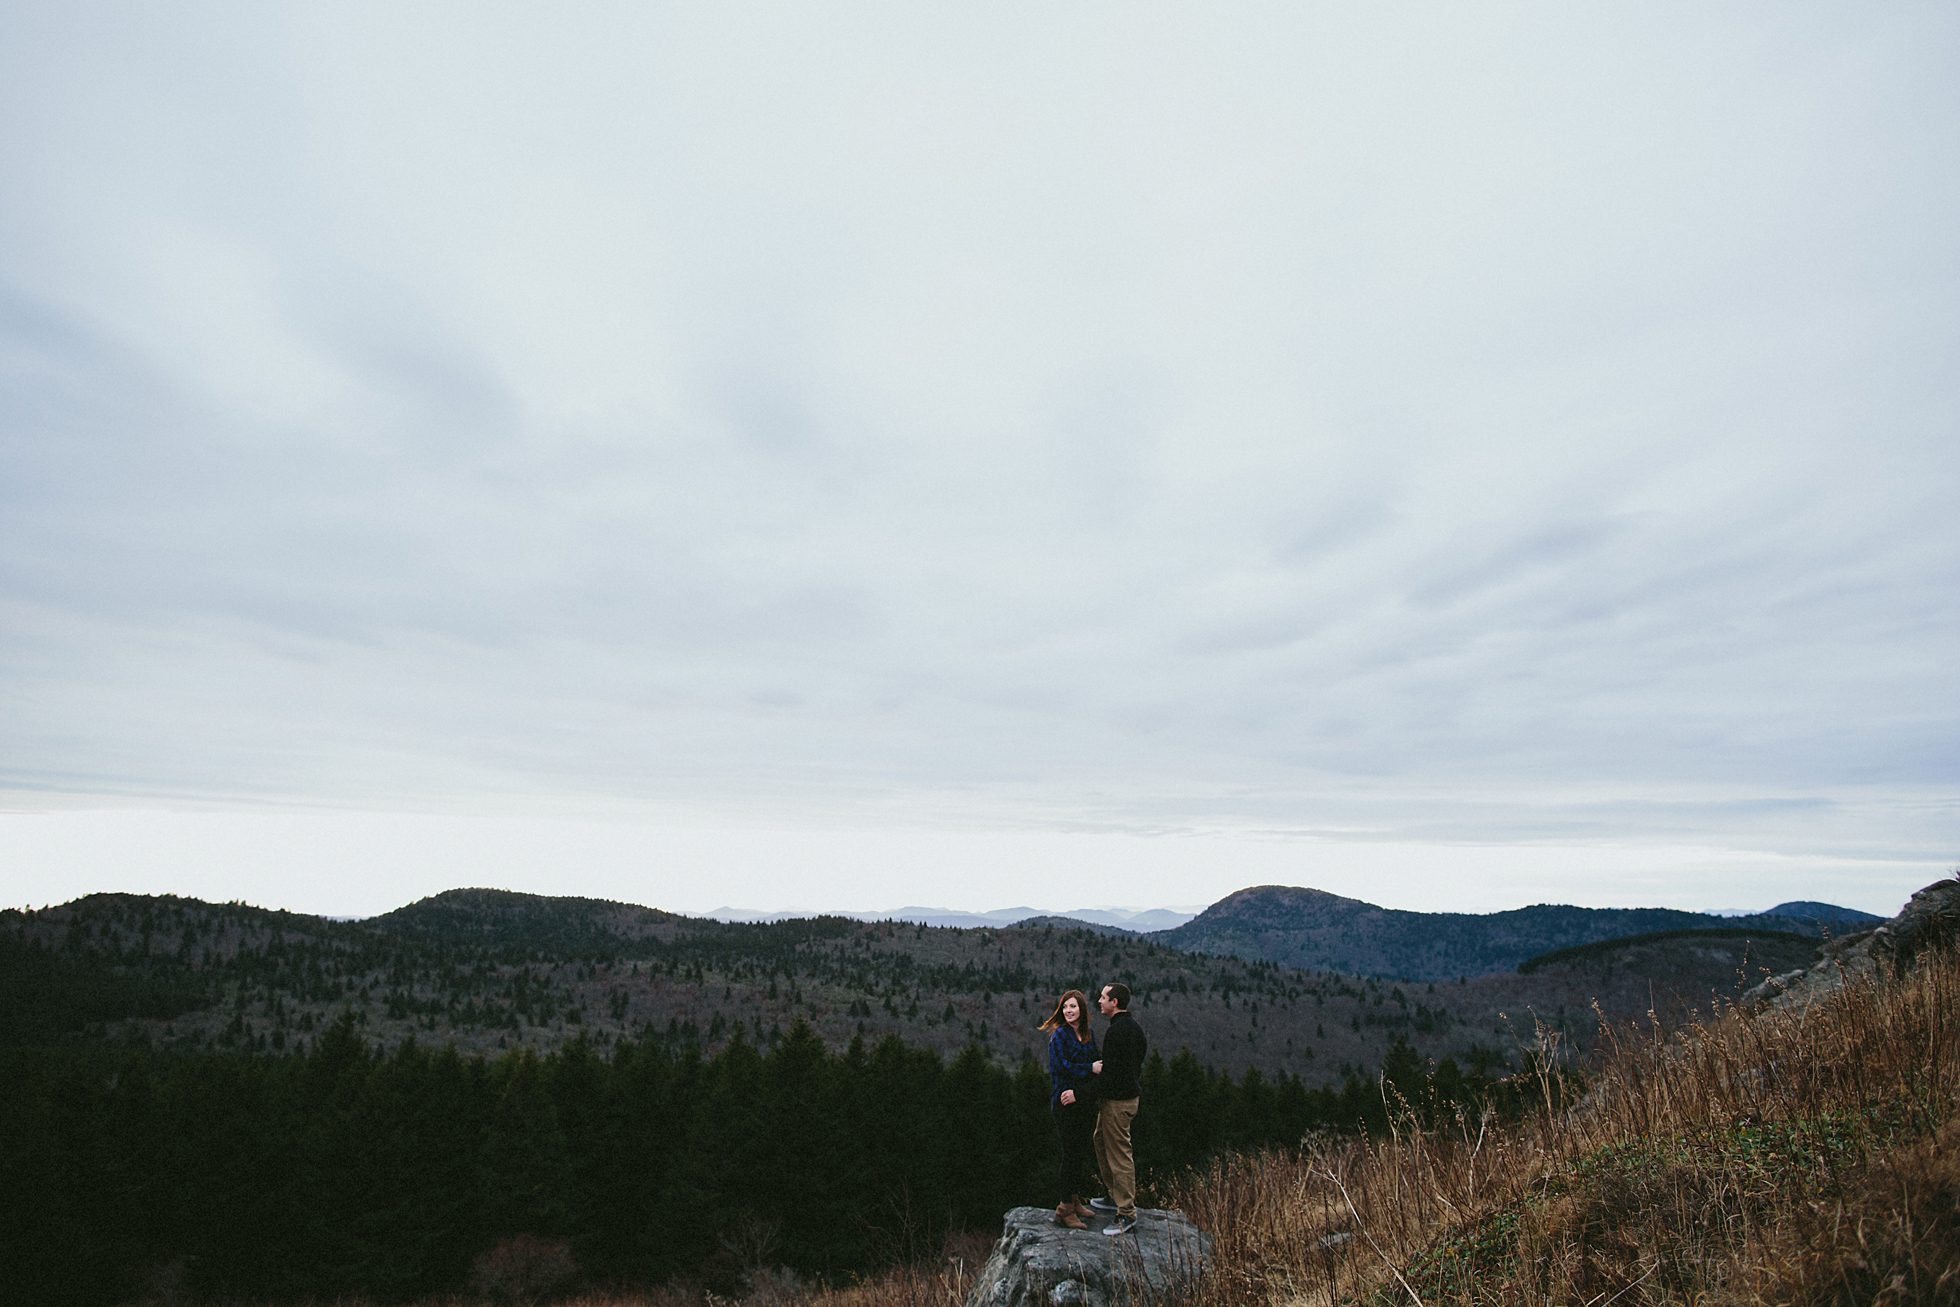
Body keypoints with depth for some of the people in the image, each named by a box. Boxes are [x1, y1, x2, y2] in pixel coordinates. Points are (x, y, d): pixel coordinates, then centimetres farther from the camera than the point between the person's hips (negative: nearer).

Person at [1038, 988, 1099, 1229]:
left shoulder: (1089, 1034, 9)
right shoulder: (1059, 1035, -9)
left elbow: (1095, 1067, 6)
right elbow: (1062, 1066, -17)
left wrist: (1079, 1091, -10)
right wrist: (1091, 1069, -14)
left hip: (1084, 1101, 6)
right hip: (1065, 1103, -6)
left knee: (1083, 1151, 11)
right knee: (1072, 1152, -2)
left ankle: (1075, 1201, 25)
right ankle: (1065, 1208, 8)